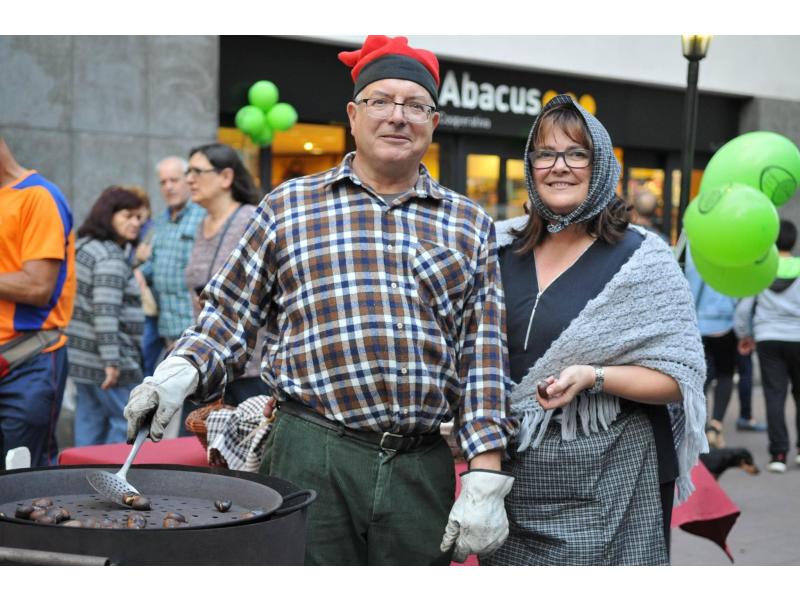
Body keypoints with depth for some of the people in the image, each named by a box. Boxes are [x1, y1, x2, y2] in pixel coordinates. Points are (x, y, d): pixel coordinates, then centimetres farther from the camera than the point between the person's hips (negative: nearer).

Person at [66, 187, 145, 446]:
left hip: (81, 357, 10)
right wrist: (111, 360, -25)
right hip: (101, 359, -10)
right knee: (127, 425, -3)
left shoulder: (82, 247, 16)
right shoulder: (111, 257, -15)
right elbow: (105, 311, -23)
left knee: (89, 425, 12)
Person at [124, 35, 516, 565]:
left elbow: (483, 359, 6)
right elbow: (231, 316, 11)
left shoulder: (471, 226, 10)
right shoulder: (288, 208, 8)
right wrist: (179, 373, -9)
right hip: (311, 461, -1)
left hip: (425, 470, 2)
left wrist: (485, 480, -1)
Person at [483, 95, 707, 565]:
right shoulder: (503, 249, 7)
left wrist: (593, 377, -22)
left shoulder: (642, 257, -5)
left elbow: (681, 376, -9)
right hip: (514, 477, 4)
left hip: (607, 482, -4)